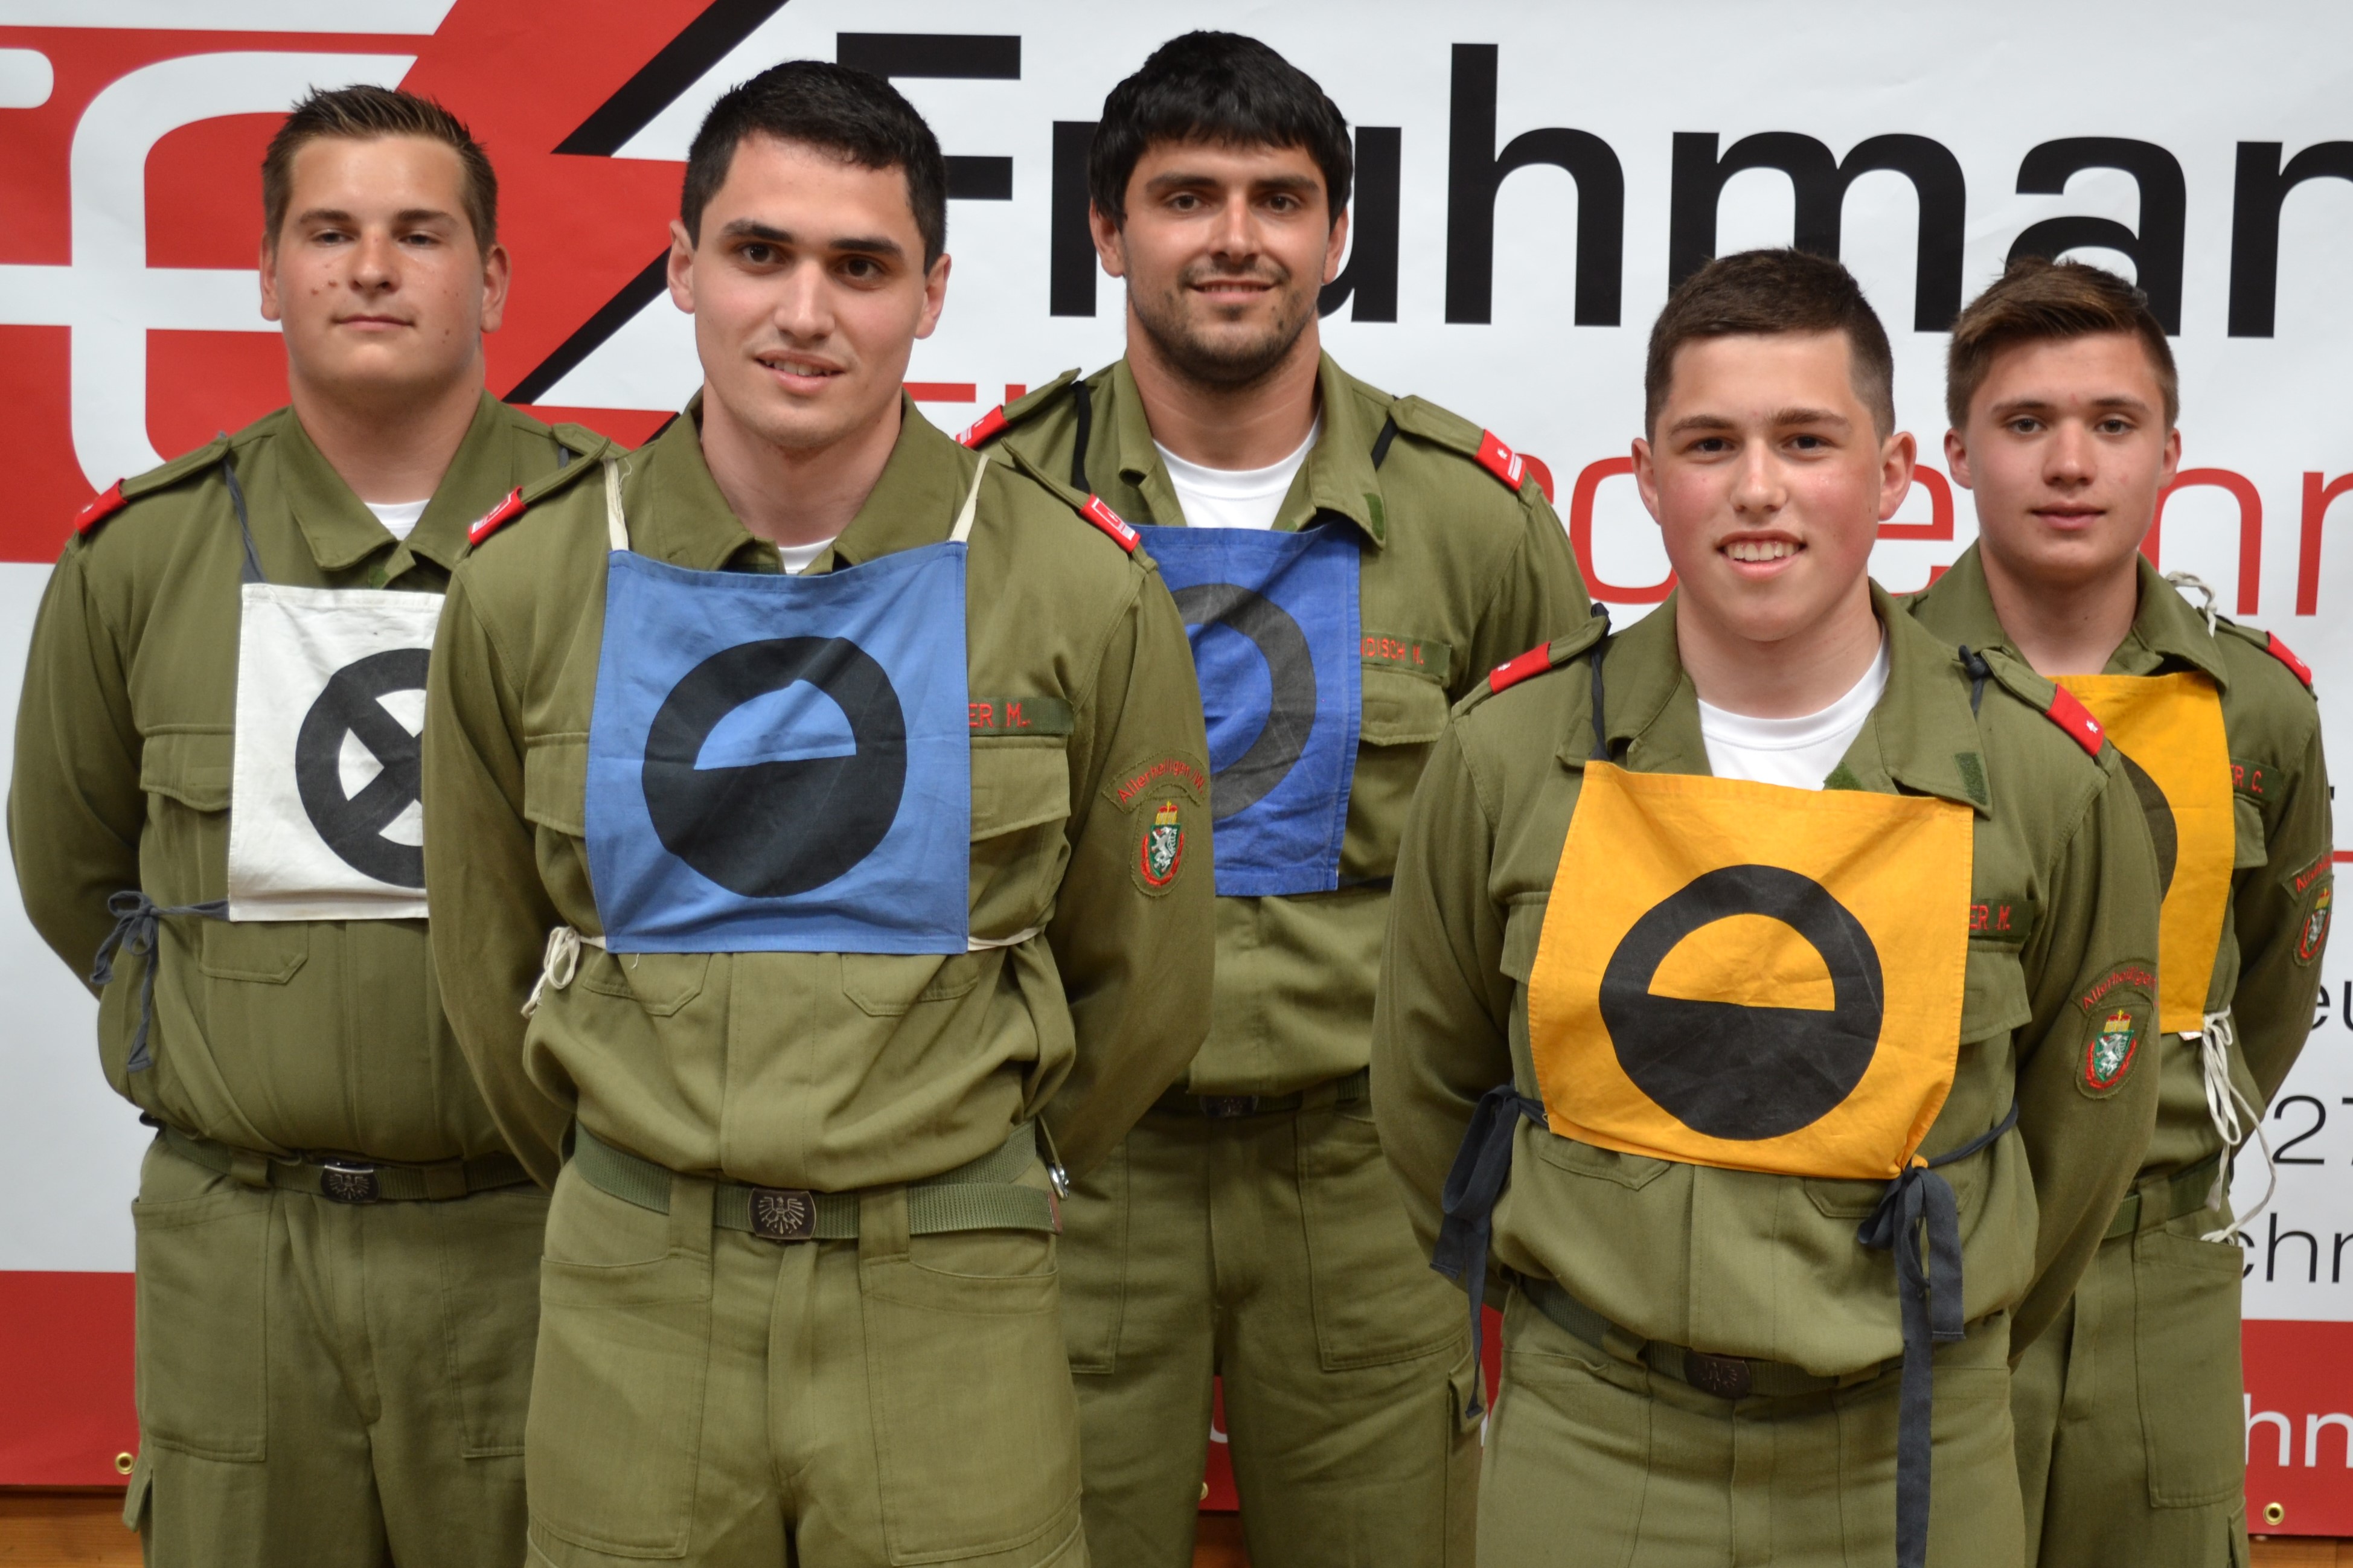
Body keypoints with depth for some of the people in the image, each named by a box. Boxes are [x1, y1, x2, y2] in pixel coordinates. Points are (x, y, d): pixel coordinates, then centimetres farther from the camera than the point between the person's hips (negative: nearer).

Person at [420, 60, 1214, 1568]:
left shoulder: (1085, 589, -8)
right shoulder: (527, 585, -3)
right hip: (634, 1296, 2)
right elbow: (494, 964, 10)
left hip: (950, 1308, -1)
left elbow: (1145, 984, 4)